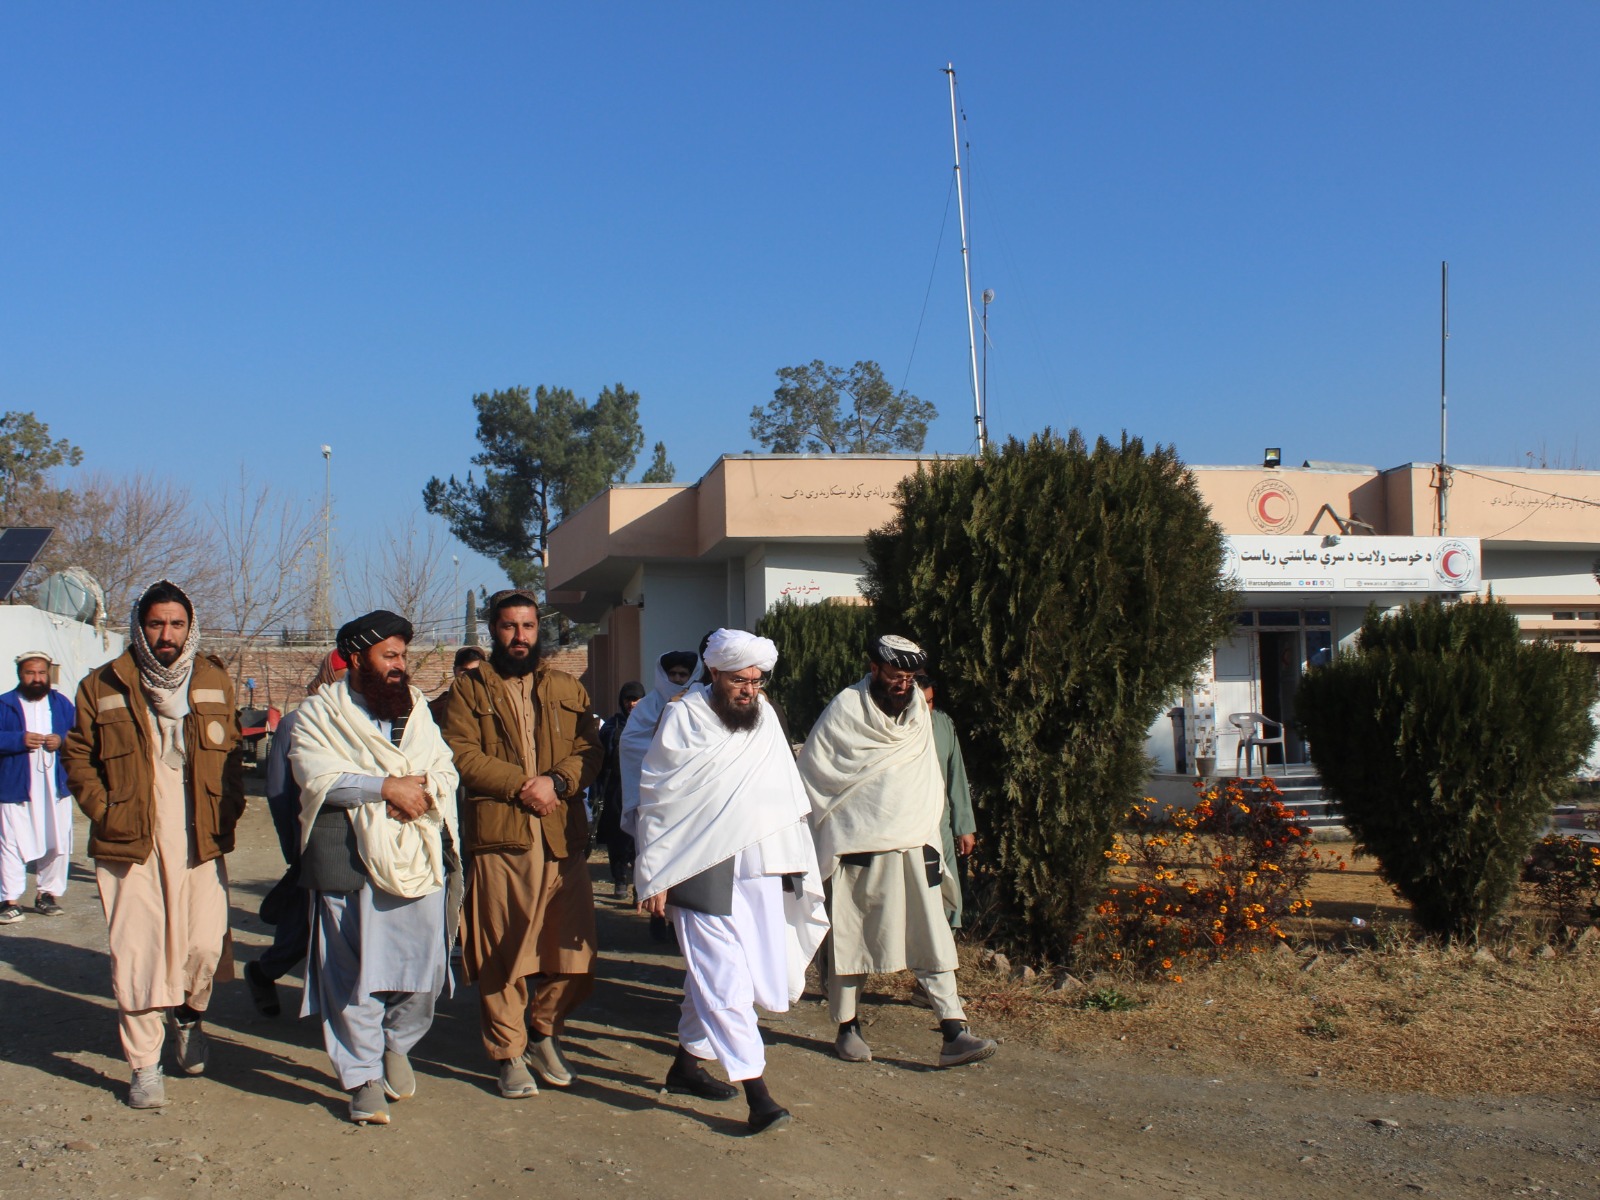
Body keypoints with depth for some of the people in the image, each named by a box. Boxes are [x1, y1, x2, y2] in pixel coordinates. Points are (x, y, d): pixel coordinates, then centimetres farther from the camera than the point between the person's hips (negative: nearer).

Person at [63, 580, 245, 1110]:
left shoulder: (215, 682, 8)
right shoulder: (103, 687, 2)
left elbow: (232, 753, 15)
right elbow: (78, 757, 7)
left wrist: (227, 812, 3)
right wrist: (105, 813, -3)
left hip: (200, 842, 1)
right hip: (130, 845, -1)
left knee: (205, 944, -1)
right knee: (135, 954, -1)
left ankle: (189, 1014, 31)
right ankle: (144, 1065, 11)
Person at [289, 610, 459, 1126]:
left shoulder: (417, 709, 19)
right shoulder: (320, 712, 3)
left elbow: (445, 769, 10)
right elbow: (317, 774, -12)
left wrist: (421, 791, -12)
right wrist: (387, 786, -17)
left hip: (419, 856, 4)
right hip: (348, 860, -4)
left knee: (424, 966, 2)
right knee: (354, 972, -2)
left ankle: (397, 1046, 28)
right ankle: (364, 1076, 10)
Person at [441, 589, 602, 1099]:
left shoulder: (568, 689, 17)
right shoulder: (468, 690, 8)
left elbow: (590, 750, 6)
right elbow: (462, 755, -5)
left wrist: (557, 782, -13)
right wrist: (521, 784, -13)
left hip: (563, 837, 3)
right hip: (498, 839, -2)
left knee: (573, 951, 3)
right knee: (501, 954, 1)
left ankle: (544, 1032, 24)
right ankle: (509, 1053, 14)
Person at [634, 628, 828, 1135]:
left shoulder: (765, 718, 10)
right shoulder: (683, 719, -4)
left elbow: (787, 794, 17)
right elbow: (656, 802, -4)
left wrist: (796, 861, 12)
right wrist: (655, 877, -6)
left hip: (759, 869, 6)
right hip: (701, 872, -5)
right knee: (724, 978, -9)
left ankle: (688, 1062, 29)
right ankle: (756, 1092, -10)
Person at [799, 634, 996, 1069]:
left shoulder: (919, 713, 10)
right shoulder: (846, 710, -5)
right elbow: (811, 773, -1)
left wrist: (928, 832, 14)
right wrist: (821, 830, -1)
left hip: (912, 847, 4)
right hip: (856, 847, -4)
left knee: (932, 939, -3)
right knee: (848, 939, 6)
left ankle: (954, 1033, -5)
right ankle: (847, 1028, 19)